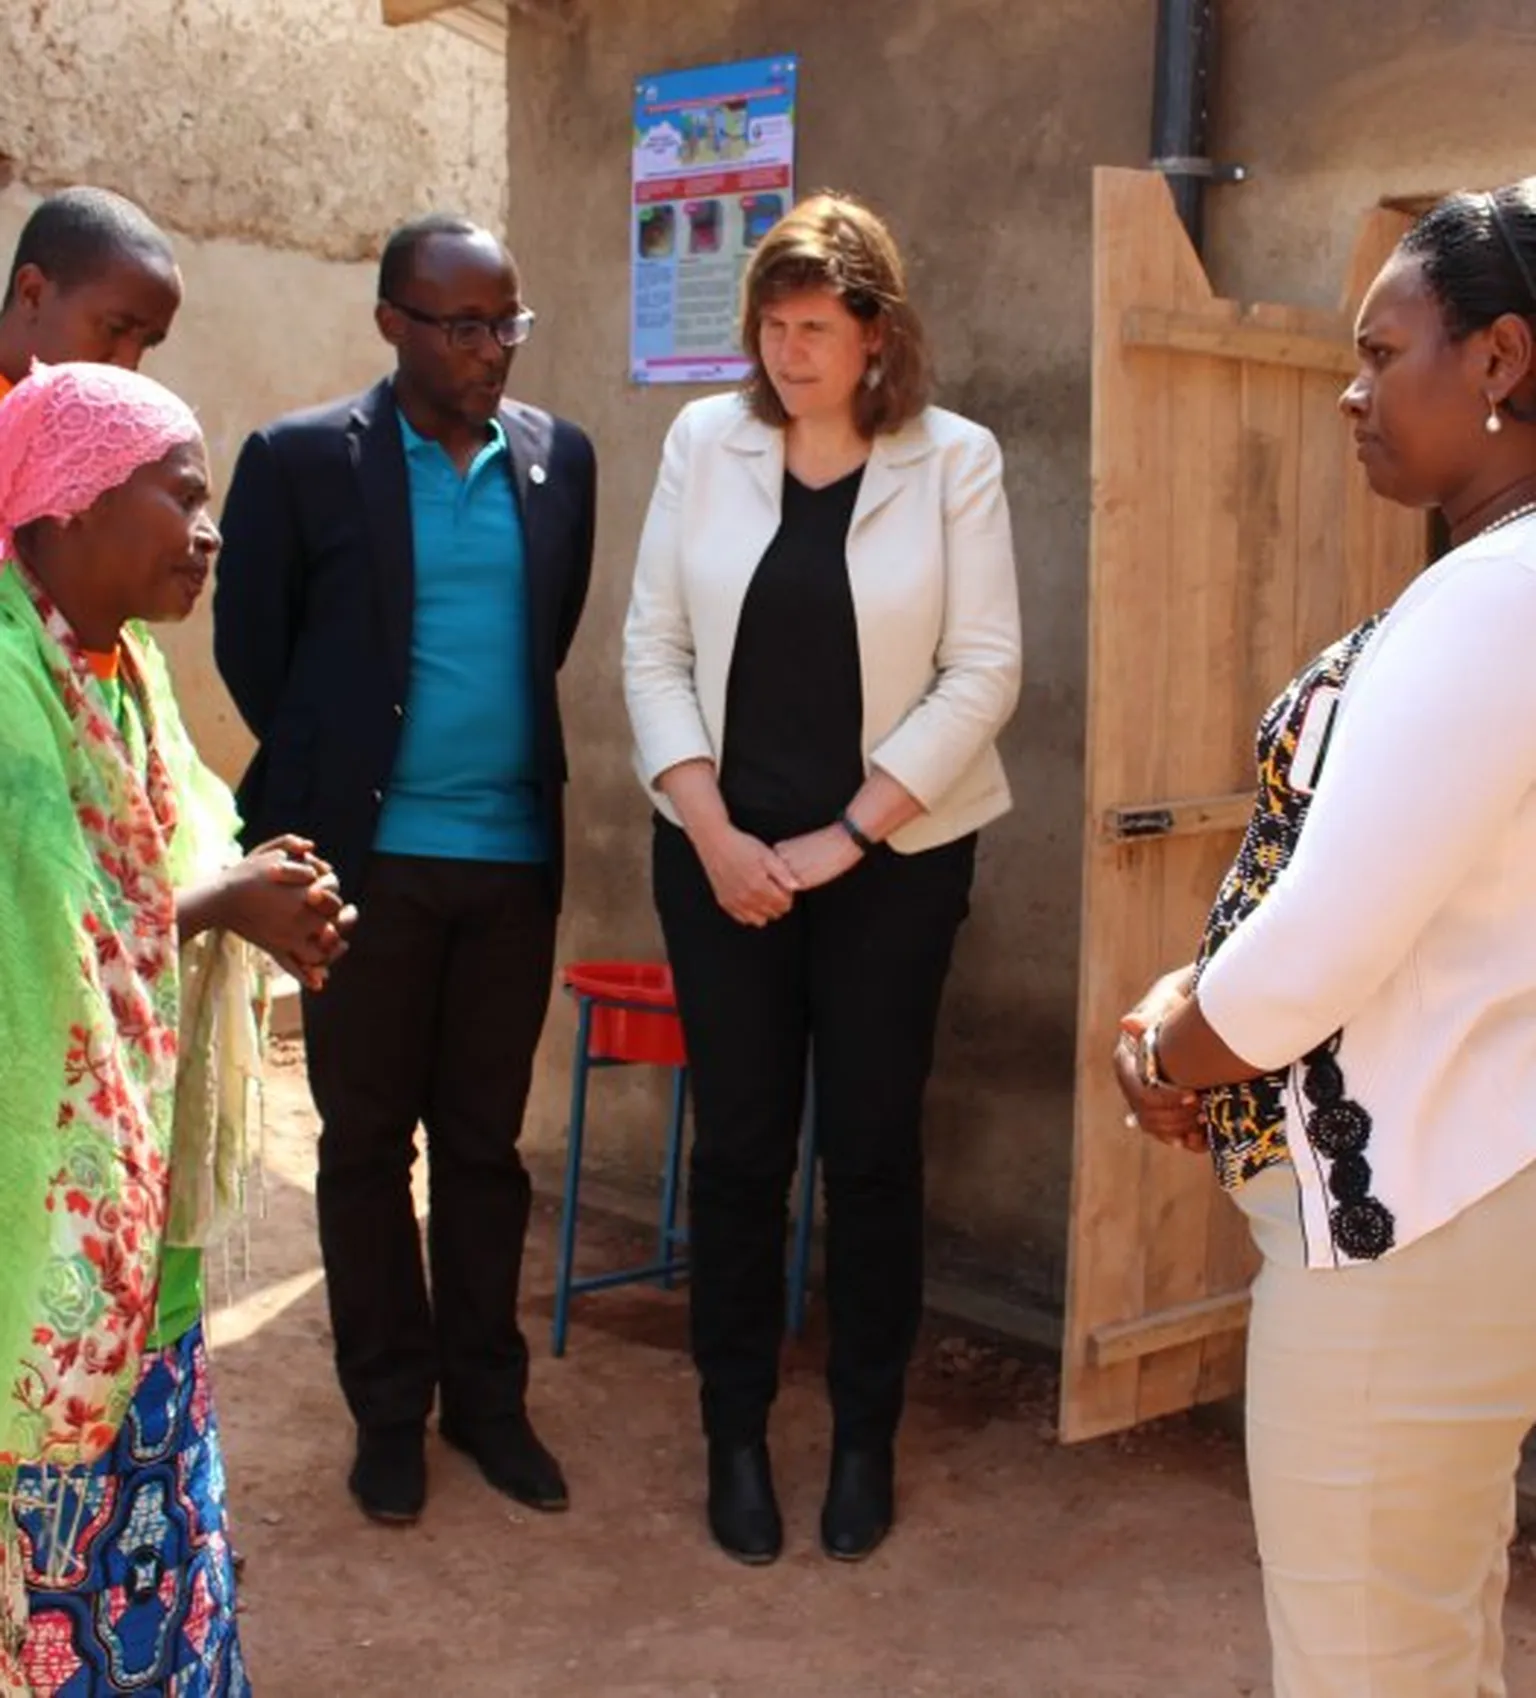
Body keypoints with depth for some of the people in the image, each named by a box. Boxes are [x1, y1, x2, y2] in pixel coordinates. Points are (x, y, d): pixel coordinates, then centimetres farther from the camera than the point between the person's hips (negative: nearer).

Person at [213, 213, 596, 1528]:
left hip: (515, 854, 3)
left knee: (485, 1138, 12)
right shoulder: (303, 459, -5)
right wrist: (325, 770, 8)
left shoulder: (560, 458, 5)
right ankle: (389, 1408, 22)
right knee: (366, 1140, 8)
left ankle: (485, 1393, 26)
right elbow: (250, 639, 3)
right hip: (366, 855, -2)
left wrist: (516, 763, 13)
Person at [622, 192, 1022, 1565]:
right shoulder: (705, 443, 1)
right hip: (721, 849, 1)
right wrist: (713, 833, -8)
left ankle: (867, 1436, 23)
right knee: (738, 1141, 7)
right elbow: (654, 646, 1)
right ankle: (737, 1432, 23)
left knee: (873, 1145, 6)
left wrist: (842, 839, -10)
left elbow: (983, 673, -7)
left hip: (893, 853, -1)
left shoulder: (955, 460, -4)